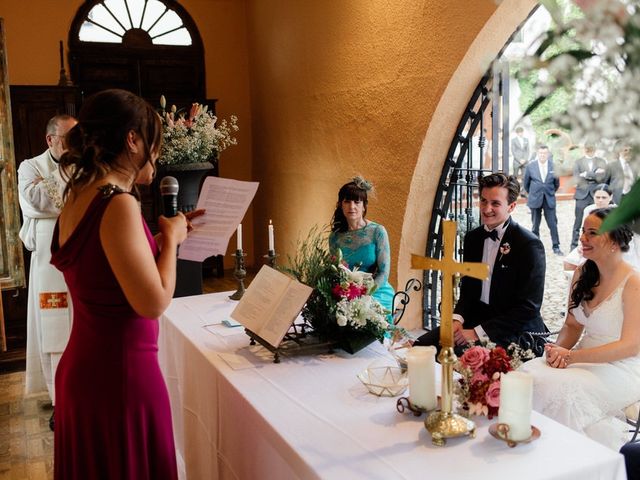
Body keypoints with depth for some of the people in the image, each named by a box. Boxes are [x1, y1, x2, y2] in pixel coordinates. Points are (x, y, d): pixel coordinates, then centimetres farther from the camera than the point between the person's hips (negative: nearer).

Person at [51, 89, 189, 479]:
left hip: (82, 369, 9)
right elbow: (154, 302, -23)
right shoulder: (118, 204, -21)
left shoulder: (79, 196, 6)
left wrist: (164, 237, 15)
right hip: (121, 374, -9)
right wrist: (171, 238, -10)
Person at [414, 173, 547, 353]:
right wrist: (457, 318, -7)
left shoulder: (530, 245, -14)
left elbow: (528, 308, -16)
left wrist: (478, 332, -19)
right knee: (421, 345, -12)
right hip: (475, 318, 6)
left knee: (460, 351, -31)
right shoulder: (473, 238, 7)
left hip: (514, 331, -6)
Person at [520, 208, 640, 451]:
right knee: (528, 373, -19)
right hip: (586, 360, 6)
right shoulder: (582, 274, 6)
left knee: (557, 387, -30)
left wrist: (571, 356, -21)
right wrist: (559, 350, -11)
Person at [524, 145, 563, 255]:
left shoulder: (554, 166, -2)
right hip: (535, 199, 0)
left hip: (549, 200, 0)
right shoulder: (530, 166, -2)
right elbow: (526, 183, 8)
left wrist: (551, 192, 13)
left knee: (553, 224, -1)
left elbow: (556, 183, 10)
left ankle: (556, 247, 7)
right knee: (535, 225, 7)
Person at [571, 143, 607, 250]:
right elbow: (577, 179, -5)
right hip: (582, 194, -1)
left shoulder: (601, 162, 10)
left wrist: (587, 175, -9)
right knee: (578, 223, 0)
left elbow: (602, 177, -4)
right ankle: (574, 247, 7)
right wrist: (594, 175, -7)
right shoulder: (578, 162, 7)